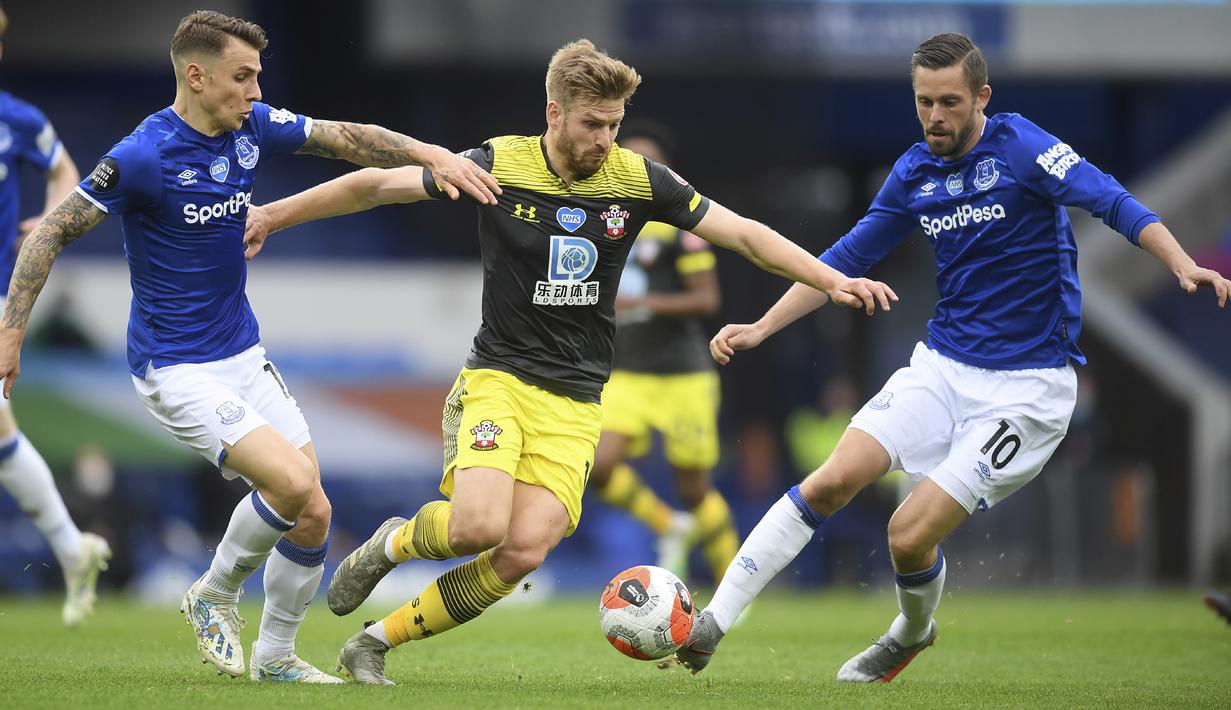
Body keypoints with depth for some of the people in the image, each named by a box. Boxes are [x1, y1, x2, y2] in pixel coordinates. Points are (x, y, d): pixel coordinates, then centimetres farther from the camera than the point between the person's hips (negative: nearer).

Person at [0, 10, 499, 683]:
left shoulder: (253, 127, 1)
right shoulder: (145, 155, -18)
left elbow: (344, 139, 9)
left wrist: (431, 154, -6)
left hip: (244, 357, 7)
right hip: (175, 369, -7)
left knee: (311, 514, 2)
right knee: (293, 483, -21)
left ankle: (275, 657, 21)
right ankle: (215, 594, 5)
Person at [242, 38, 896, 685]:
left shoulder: (638, 179, 1)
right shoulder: (499, 165, -5)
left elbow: (744, 234, 5)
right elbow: (378, 185, 3)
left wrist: (832, 280, -5)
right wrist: (272, 214, 5)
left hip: (574, 406, 2)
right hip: (497, 380, -2)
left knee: (524, 552, -17)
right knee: (478, 527, -27)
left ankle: (377, 642, 0)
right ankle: (392, 544, 9)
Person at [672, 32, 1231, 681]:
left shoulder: (1018, 146, -13)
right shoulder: (914, 172, 6)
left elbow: (1109, 201, -24)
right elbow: (846, 259, 16)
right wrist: (761, 328, 10)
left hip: (1026, 386, -5)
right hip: (942, 366, 5)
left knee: (909, 536, -12)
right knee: (833, 481, -12)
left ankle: (913, 633, 22)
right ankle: (712, 625, -5)